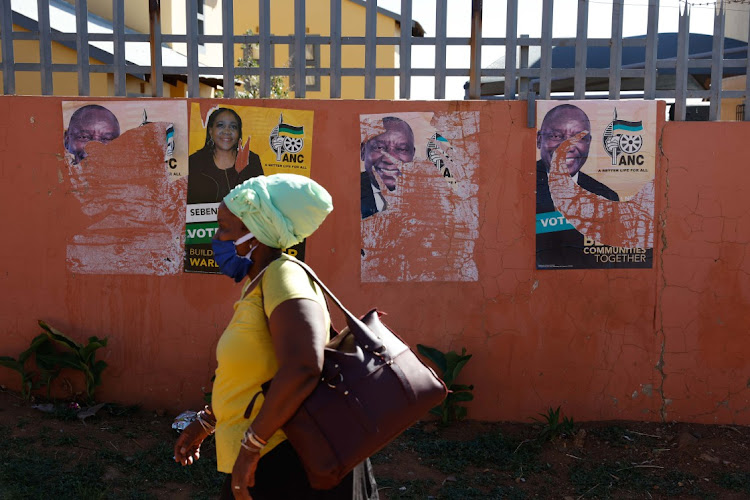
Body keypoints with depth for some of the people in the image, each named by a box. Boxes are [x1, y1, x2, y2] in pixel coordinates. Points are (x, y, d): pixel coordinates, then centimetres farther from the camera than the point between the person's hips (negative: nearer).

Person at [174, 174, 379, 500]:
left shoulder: (283, 275, -19)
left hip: (289, 465, -8)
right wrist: (205, 422, 26)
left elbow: (302, 368, -33)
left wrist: (250, 446, -25)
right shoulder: (258, 286, 11)